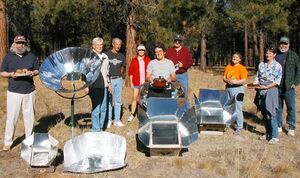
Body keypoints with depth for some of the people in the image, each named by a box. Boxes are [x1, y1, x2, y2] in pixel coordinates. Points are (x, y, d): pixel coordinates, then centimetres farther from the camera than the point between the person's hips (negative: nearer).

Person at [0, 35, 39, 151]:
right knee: (11, 117, -1)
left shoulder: (31, 56, 7)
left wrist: (33, 73, -10)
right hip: (14, 92, -1)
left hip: (29, 91, 2)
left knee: (29, 116, 8)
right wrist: (11, 74, -14)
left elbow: (37, 70, 13)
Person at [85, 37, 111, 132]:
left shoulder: (105, 57, 16)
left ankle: (100, 128, 20)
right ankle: (96, 130, 2)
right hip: (95, 87, -6)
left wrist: (109, 83, 20)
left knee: (103, 108, 9)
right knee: (96, 109, -6)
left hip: (104, 86, 6)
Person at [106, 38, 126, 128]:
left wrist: (120, 75, 13)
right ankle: (108, 120, 9)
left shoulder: (121, 56, 11)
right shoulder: (106, 54, -2)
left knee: (118, 101, 6)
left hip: (118, 80, 4)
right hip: (108, 80, -4)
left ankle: (117, 120, 14)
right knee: (109, 101, -1)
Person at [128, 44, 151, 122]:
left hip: (145, 82, 0)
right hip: (136, 82, 0)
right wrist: (131, 82, 1)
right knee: (135, 98, -2)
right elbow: (130, 72, 5)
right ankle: (132, 114, 6)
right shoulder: (134, 60, 4)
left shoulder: (148, 60, 5)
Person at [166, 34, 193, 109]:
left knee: (185, 93, 3)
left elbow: (190, 62, 1)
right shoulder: (169, 51, 7)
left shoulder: (186, 50, 4)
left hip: (183, 75, -1)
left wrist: (183, 65, -15)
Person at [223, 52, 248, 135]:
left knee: (238, 109, -4)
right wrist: (227, 80, -10)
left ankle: (239, 128, 2)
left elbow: (244, 80, -12)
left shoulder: (242, 68, -5)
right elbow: (224, 78, 10)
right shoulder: (228, 67, 11)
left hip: (237, 89, -6)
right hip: (228, 88, 6)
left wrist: (234, 82, -23)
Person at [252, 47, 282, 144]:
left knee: (271, 114, -8)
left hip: (271, 90, -5)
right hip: (261, 91, 5)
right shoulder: (261, 64, 13)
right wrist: (254, 83, -6)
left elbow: (277, 81, -9)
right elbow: (257, 77, 14)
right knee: (264, 114, 11)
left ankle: (275, 136, -2)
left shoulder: (277, 66, -2)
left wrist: (266, 87, -18)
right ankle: (268, 133, 23)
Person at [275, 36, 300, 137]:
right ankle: (278, 126, 22)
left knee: (291, 108, 2)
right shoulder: (275, 55, 8)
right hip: (276, 87, 3)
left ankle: (291, 127, 12)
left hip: (289, 87, -3)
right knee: (278, 107, 11)